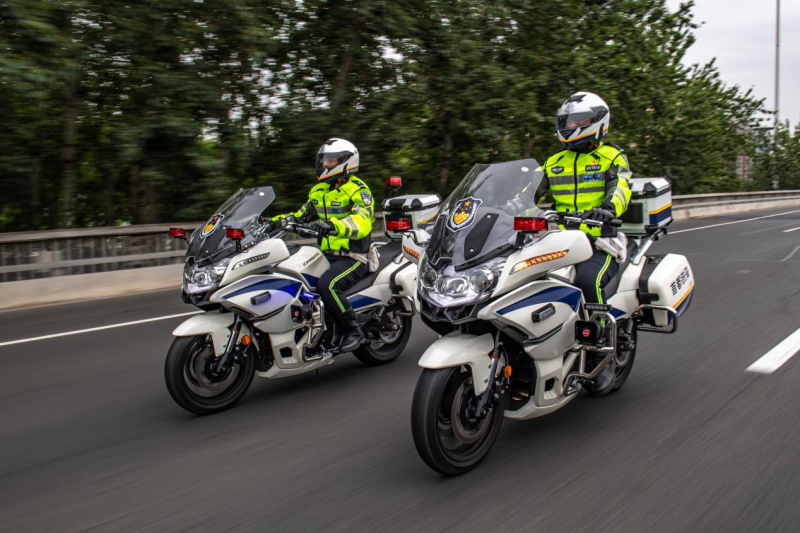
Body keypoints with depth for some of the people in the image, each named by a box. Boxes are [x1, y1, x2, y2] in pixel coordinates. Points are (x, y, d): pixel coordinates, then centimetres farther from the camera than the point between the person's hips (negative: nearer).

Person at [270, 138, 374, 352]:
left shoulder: (357, 190, -7)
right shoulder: (319, 190, 19)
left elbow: (362, 222, -24)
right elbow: (301, 215, 25)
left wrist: (335, 226, -42)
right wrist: (279, 221, 5)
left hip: (352, 257, -8)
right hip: (326, 255, 8)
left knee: (327, 285, -33)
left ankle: (353, 330, -17)